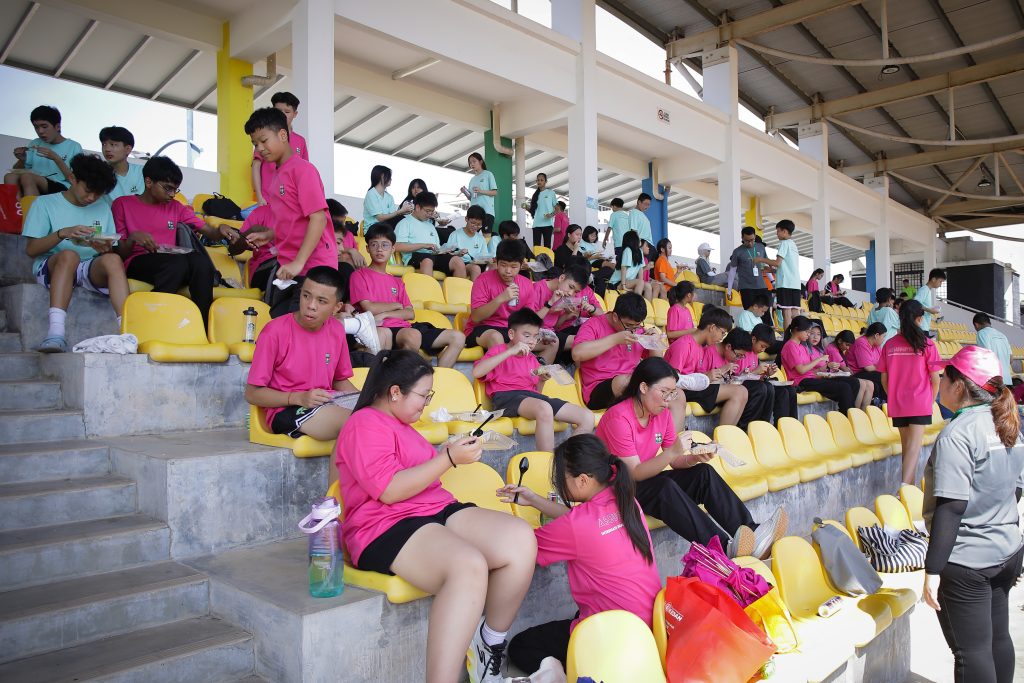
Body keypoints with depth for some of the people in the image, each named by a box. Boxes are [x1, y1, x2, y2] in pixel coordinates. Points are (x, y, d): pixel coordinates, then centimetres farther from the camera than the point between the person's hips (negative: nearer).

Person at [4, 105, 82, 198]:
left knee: (26, 177, -33)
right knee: (11, 177, -28)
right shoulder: (35, 144, 22)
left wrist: (56, 158, -12)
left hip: (61, 189, -5)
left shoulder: (74, 147, 8)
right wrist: (22, 160, 1)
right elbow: (16, 171, 23)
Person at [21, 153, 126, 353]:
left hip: (91, 269, 2)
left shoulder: (103, 208, 20)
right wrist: (62, 233, -14)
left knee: (113, 260, -32)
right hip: (51, 267, -2)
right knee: (69, 255, -37)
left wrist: (105, 250, -12)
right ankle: (56, 334, -51)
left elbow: (112, 250, 13)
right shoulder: (45, 204, 10)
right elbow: (31, 249, 1)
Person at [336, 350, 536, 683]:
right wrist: (448, 459, -17)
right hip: (386, 528, -9)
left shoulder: (400, 423, 23)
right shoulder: (365, 424, -7)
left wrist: (450, 450, 19)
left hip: (438, 512, 9)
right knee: (468, 565, -38)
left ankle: (491, 645, -2)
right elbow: (388, 490, -19)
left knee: (521, 538, -16)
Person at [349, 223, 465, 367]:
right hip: (383, 330, -6)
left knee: (458, 337, -8)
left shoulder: (397, 282, 25)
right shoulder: (359, 275, 9)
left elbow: (410, 314, 10)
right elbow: (369, 308, -6)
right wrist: (397, 305, 8)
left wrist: (385, 314, -8)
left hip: (404, 327, 6)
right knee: (412, 336, -39)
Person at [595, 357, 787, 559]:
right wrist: (672, 452, -33)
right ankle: (726, 548, -41)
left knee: (703, 473, -11)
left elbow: (674, 462, 3)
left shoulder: (662, 414, 3)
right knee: (666, 487, -34)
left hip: (647, 481, 8)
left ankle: (751, 531, -22)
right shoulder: (619, 418, -21)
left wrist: (695, 457, -18)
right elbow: (633, 474, -23)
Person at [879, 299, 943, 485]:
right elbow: (935, 379, -5)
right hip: (920, 403, -3)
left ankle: (911, 485, 25)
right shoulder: (926, 344, -7)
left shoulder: (889, 344, 1)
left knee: (906, 445, 16)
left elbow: (884, 379, 4)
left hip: (897, 405, 4)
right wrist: (931, 401, 9)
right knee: (914, 446, -6)